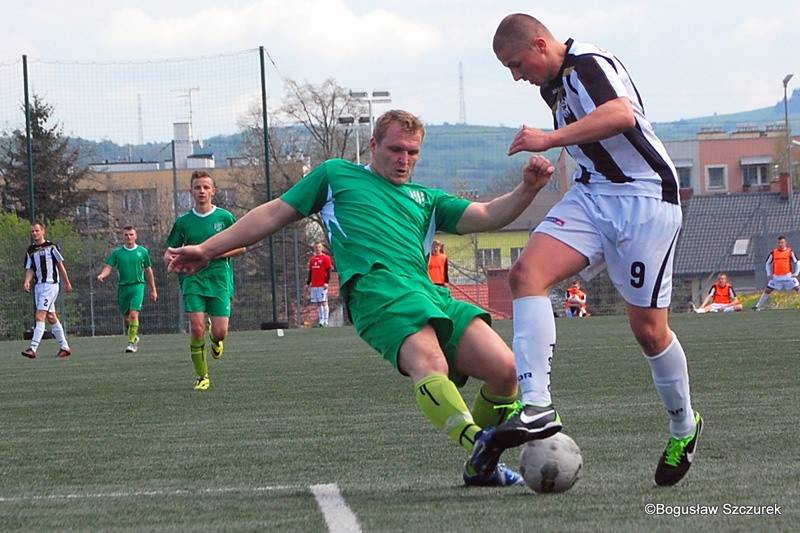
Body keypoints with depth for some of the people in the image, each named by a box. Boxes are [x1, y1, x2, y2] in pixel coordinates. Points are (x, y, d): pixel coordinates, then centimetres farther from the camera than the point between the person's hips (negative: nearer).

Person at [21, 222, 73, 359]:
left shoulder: (51, 247, -4)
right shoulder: (30, 250, 11)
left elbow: (60, 265, 3)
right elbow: (30, 269, 8)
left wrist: (67, 283, 8)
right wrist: (27, 281, -12)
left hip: (51, 284, -6)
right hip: (38, 285, 6)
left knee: (40, 316, -15)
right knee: (51, 317, 11)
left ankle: (33, 349, -21)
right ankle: (64, 347, 20)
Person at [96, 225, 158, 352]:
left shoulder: (143, 251, 5)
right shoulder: (117, 252, 6)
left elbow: (148, 271, 11)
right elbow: (108, 267, -1)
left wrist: (153, 290, 12)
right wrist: (102, 275, -24)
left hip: (137, 286, -2)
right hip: (123, 287, 2)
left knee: (133, 314, -17)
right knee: (126, 317, 9)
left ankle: (132, 342, -13)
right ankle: (135, 337, 33)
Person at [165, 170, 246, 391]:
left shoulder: (225, 217, 2)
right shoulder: (183, 222, 6)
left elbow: (241, 247, 7)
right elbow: (170, 252, 15)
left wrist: (217, 254, -9)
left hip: (220, 281, -1)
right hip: (193, 281, 1)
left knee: (220, 332, -8)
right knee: (197, 329, -13)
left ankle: (215, 338, 31)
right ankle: (202, 377, 0)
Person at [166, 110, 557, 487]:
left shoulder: (426, 199, 34)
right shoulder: (337, 175, 27)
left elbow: (486, 216, 22)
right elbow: (275, 213, 29)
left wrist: (527, 189, 3)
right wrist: (207, 250, 26)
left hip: (432, 292, 5)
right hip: (376, 286, -5)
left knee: (504, 370, -15)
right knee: (429, 366, -34)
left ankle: (481, 465, 3)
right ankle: (477, 442, -58)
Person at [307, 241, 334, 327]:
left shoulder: (325, 258, -1)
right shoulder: (312, 259, 16)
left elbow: (329, 271, -6)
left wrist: (326, 282, -15)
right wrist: (308, 284, 16)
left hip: (322, 285, -6)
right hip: (314, 286, 6)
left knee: (323, 302, -8)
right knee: (318, 304, 5)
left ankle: (325, 321, -9)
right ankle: (320, 320, 7)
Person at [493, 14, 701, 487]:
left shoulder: (589, 64, -14)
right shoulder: (555, 84, 16)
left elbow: (622, 114, -33)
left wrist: (549, 140, -34)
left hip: (645, 197, -9)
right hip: (591, 195, 9)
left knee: (647, 325, -4)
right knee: (527, 273, -16)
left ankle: (685, 427, 21)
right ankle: (537, 406, -27)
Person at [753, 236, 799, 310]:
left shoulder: (790, 251, -1)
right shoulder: (773, 252, 5)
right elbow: (767, 263, 17)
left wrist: (796, 273, -4)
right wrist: (769, 274, 9)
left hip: (788, 276, -2)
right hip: (776, 277, 2)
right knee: (767, 290, 2)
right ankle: (758, 306, 10)